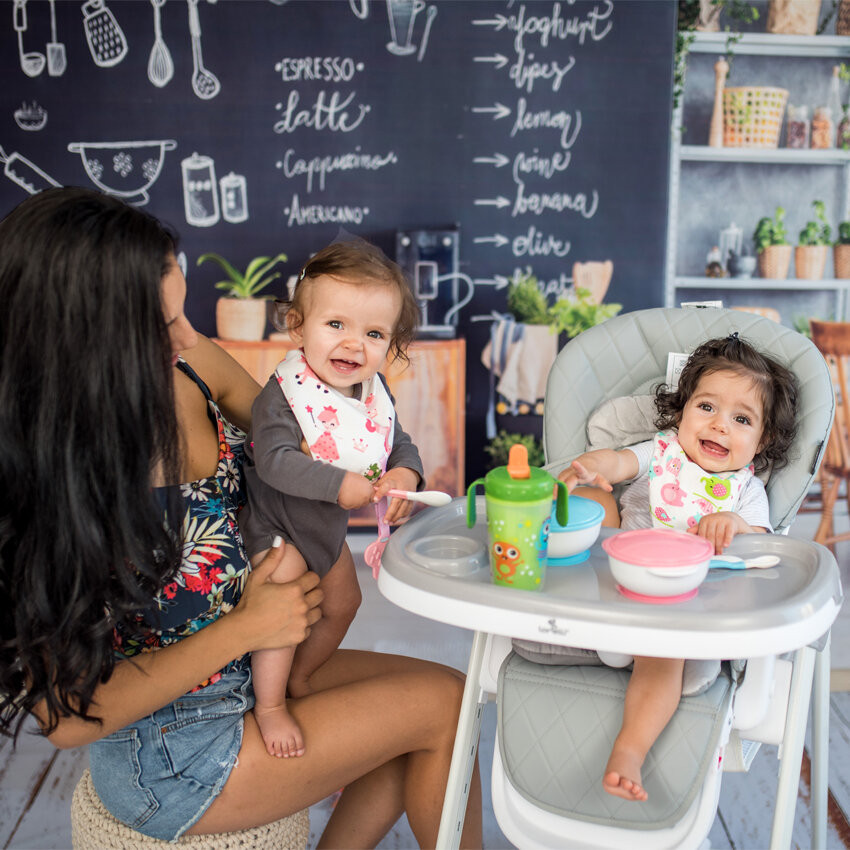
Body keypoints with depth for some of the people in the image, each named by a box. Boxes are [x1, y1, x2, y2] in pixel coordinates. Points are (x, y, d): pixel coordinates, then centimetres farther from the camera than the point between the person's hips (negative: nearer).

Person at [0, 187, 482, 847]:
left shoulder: (187, 364, -11)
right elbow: (70, 716, -22)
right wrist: (244, 629, -22)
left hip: (251, 667, 7)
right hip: (166, 753, -6)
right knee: (442, 704, -4)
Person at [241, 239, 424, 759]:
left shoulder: (375, 391, -7)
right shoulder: (284, 394, -28)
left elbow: (400, 443, 0)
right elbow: (273, 460, -35)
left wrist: (405, 473, -23)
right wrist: (339, 484, -40)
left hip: (329, 524, 8)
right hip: (278, 524, -7)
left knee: (343, 603, 17)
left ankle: (300, 678, 40)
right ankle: (269, 705, 10)